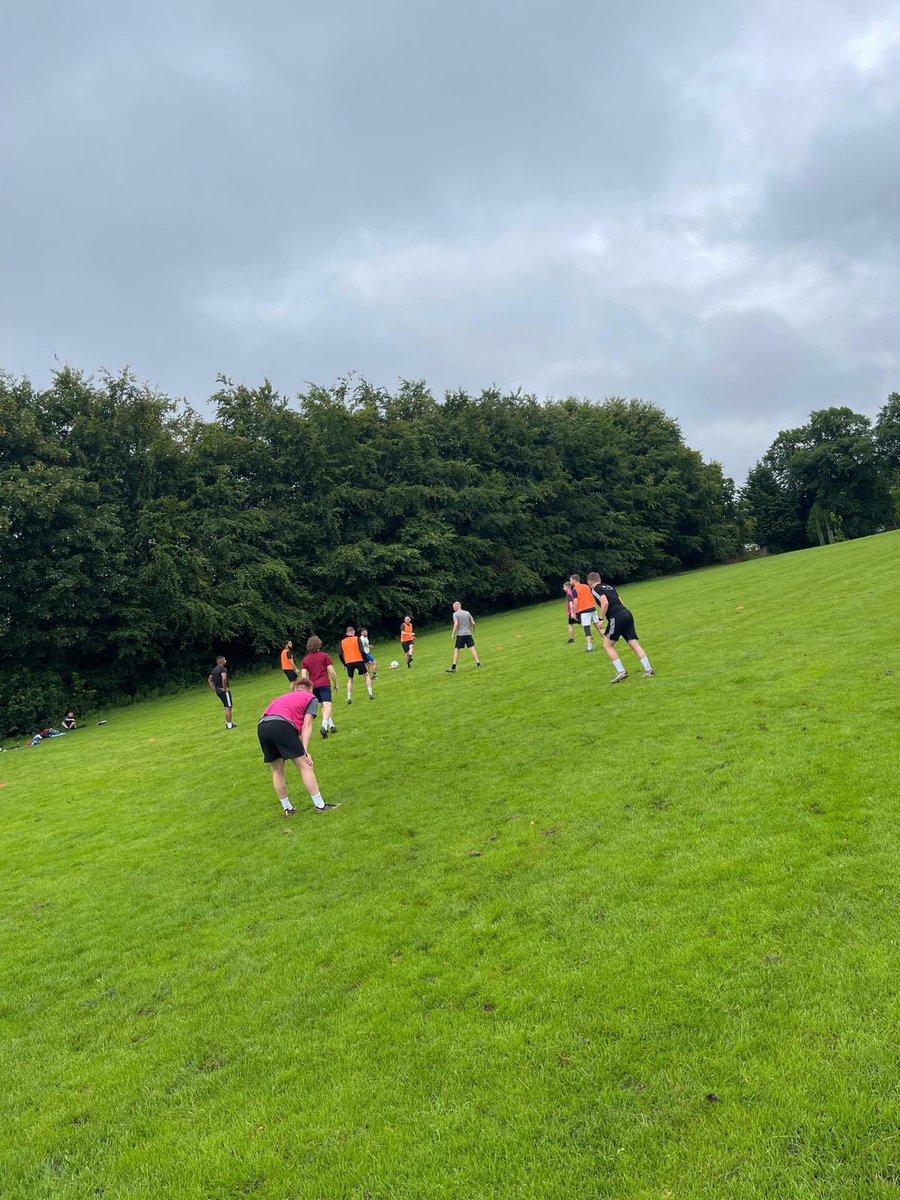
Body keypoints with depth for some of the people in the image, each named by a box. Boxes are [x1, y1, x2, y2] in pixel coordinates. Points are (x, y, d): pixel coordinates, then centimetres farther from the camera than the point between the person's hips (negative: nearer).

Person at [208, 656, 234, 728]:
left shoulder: (214, 670, 13)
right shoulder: (223, 669, -16)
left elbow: (209, 680, 21)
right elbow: (224, 678, -33)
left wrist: (213, 688, 18)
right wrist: (225, 688, -22)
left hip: (217, 690, 9)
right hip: (224, 691, -9)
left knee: (227, 707, 19)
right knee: (228, 707, -4)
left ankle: (228, 723, 23)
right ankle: (229, 725, -2)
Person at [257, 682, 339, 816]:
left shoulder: (283, 697, 38)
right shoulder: (311, 698, 21)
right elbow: (306, 725, 7)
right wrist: (304, 751, 0)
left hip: (261, 727, 6)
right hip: (281, 725, -6)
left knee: (277, 771, 19)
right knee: (304, 766, 4)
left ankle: (287, 809, 28)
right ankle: (320, 806, 7)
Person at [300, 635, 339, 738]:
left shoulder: (305, 659, 12)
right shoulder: (325, 656, 3)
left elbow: (304, 676, 3)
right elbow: (332, 672, -2)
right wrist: (336, 683, 10)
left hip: (313, 686, 4)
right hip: (324, 684, -4)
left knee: (323, 706, 20)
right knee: (327, 705, -14)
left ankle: (331, 725, 23)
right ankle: (324, 725, -36)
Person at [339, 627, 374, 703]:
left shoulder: (342, 642, 9)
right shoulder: (357, 639, 1)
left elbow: (340, 655, 6)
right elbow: (362, 651, -9)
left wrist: (345, 664, 16)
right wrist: (366, 661, 0)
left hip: (348, 662, 2)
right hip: (358, 660, -2)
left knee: (350, 680, 15)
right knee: (366, 675, 14)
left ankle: (349, 698, 5)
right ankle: (370, 694, 6)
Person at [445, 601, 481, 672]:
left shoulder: (455, 614, -5)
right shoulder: (467, 613, 9)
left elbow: (456, 624, -16)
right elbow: (473, 623, 9)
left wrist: (453, 634, -9)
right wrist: (474, 629, 28)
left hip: (460, 635, -4)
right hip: (468, 634, 4)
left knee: (456, 650, 1)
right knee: (472, 649, 5)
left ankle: (453, 668, 0)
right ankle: (478, 663, 3)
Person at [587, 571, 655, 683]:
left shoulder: (595, 589, 1)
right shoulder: (609, 586, 24)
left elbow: (605, 603, -14)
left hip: (616, 617, -7)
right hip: (627, 614, 8)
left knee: (607, 645, 4)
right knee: (635, 644, 6)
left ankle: (621, 671, -3)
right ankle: (648, 669, 1)